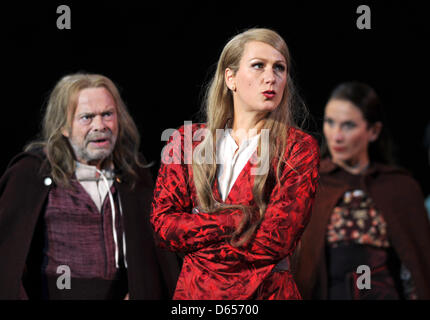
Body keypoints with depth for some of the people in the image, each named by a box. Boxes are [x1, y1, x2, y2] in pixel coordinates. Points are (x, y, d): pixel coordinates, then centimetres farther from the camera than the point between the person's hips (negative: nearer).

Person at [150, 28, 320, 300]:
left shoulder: (300, 148, -5)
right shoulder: (188, 139, 4)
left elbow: (275, 241, -15)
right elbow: (162, 223, -4)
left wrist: (194, 237, -9)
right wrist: (236, 221, -15)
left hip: (264, 290, -2)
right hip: (193, 290, 2)